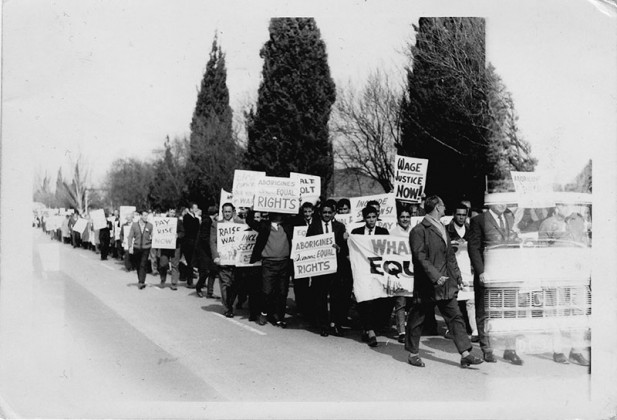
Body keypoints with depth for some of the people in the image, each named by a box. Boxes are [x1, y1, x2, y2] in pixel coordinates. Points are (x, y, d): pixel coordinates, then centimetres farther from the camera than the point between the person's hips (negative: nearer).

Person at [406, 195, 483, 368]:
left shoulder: (442, 228, 16)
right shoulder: (419, 231, -12)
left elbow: (450, 255, 22)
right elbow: (420, 257, -18)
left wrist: (456, 274, 16)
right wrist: (435, 276, -24)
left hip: (446, 283, 8)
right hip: (426, 285, -8)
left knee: (455, 317, 1)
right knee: (416, 320, 6)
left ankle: (465, 354, 1)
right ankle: (413, 353, 19)